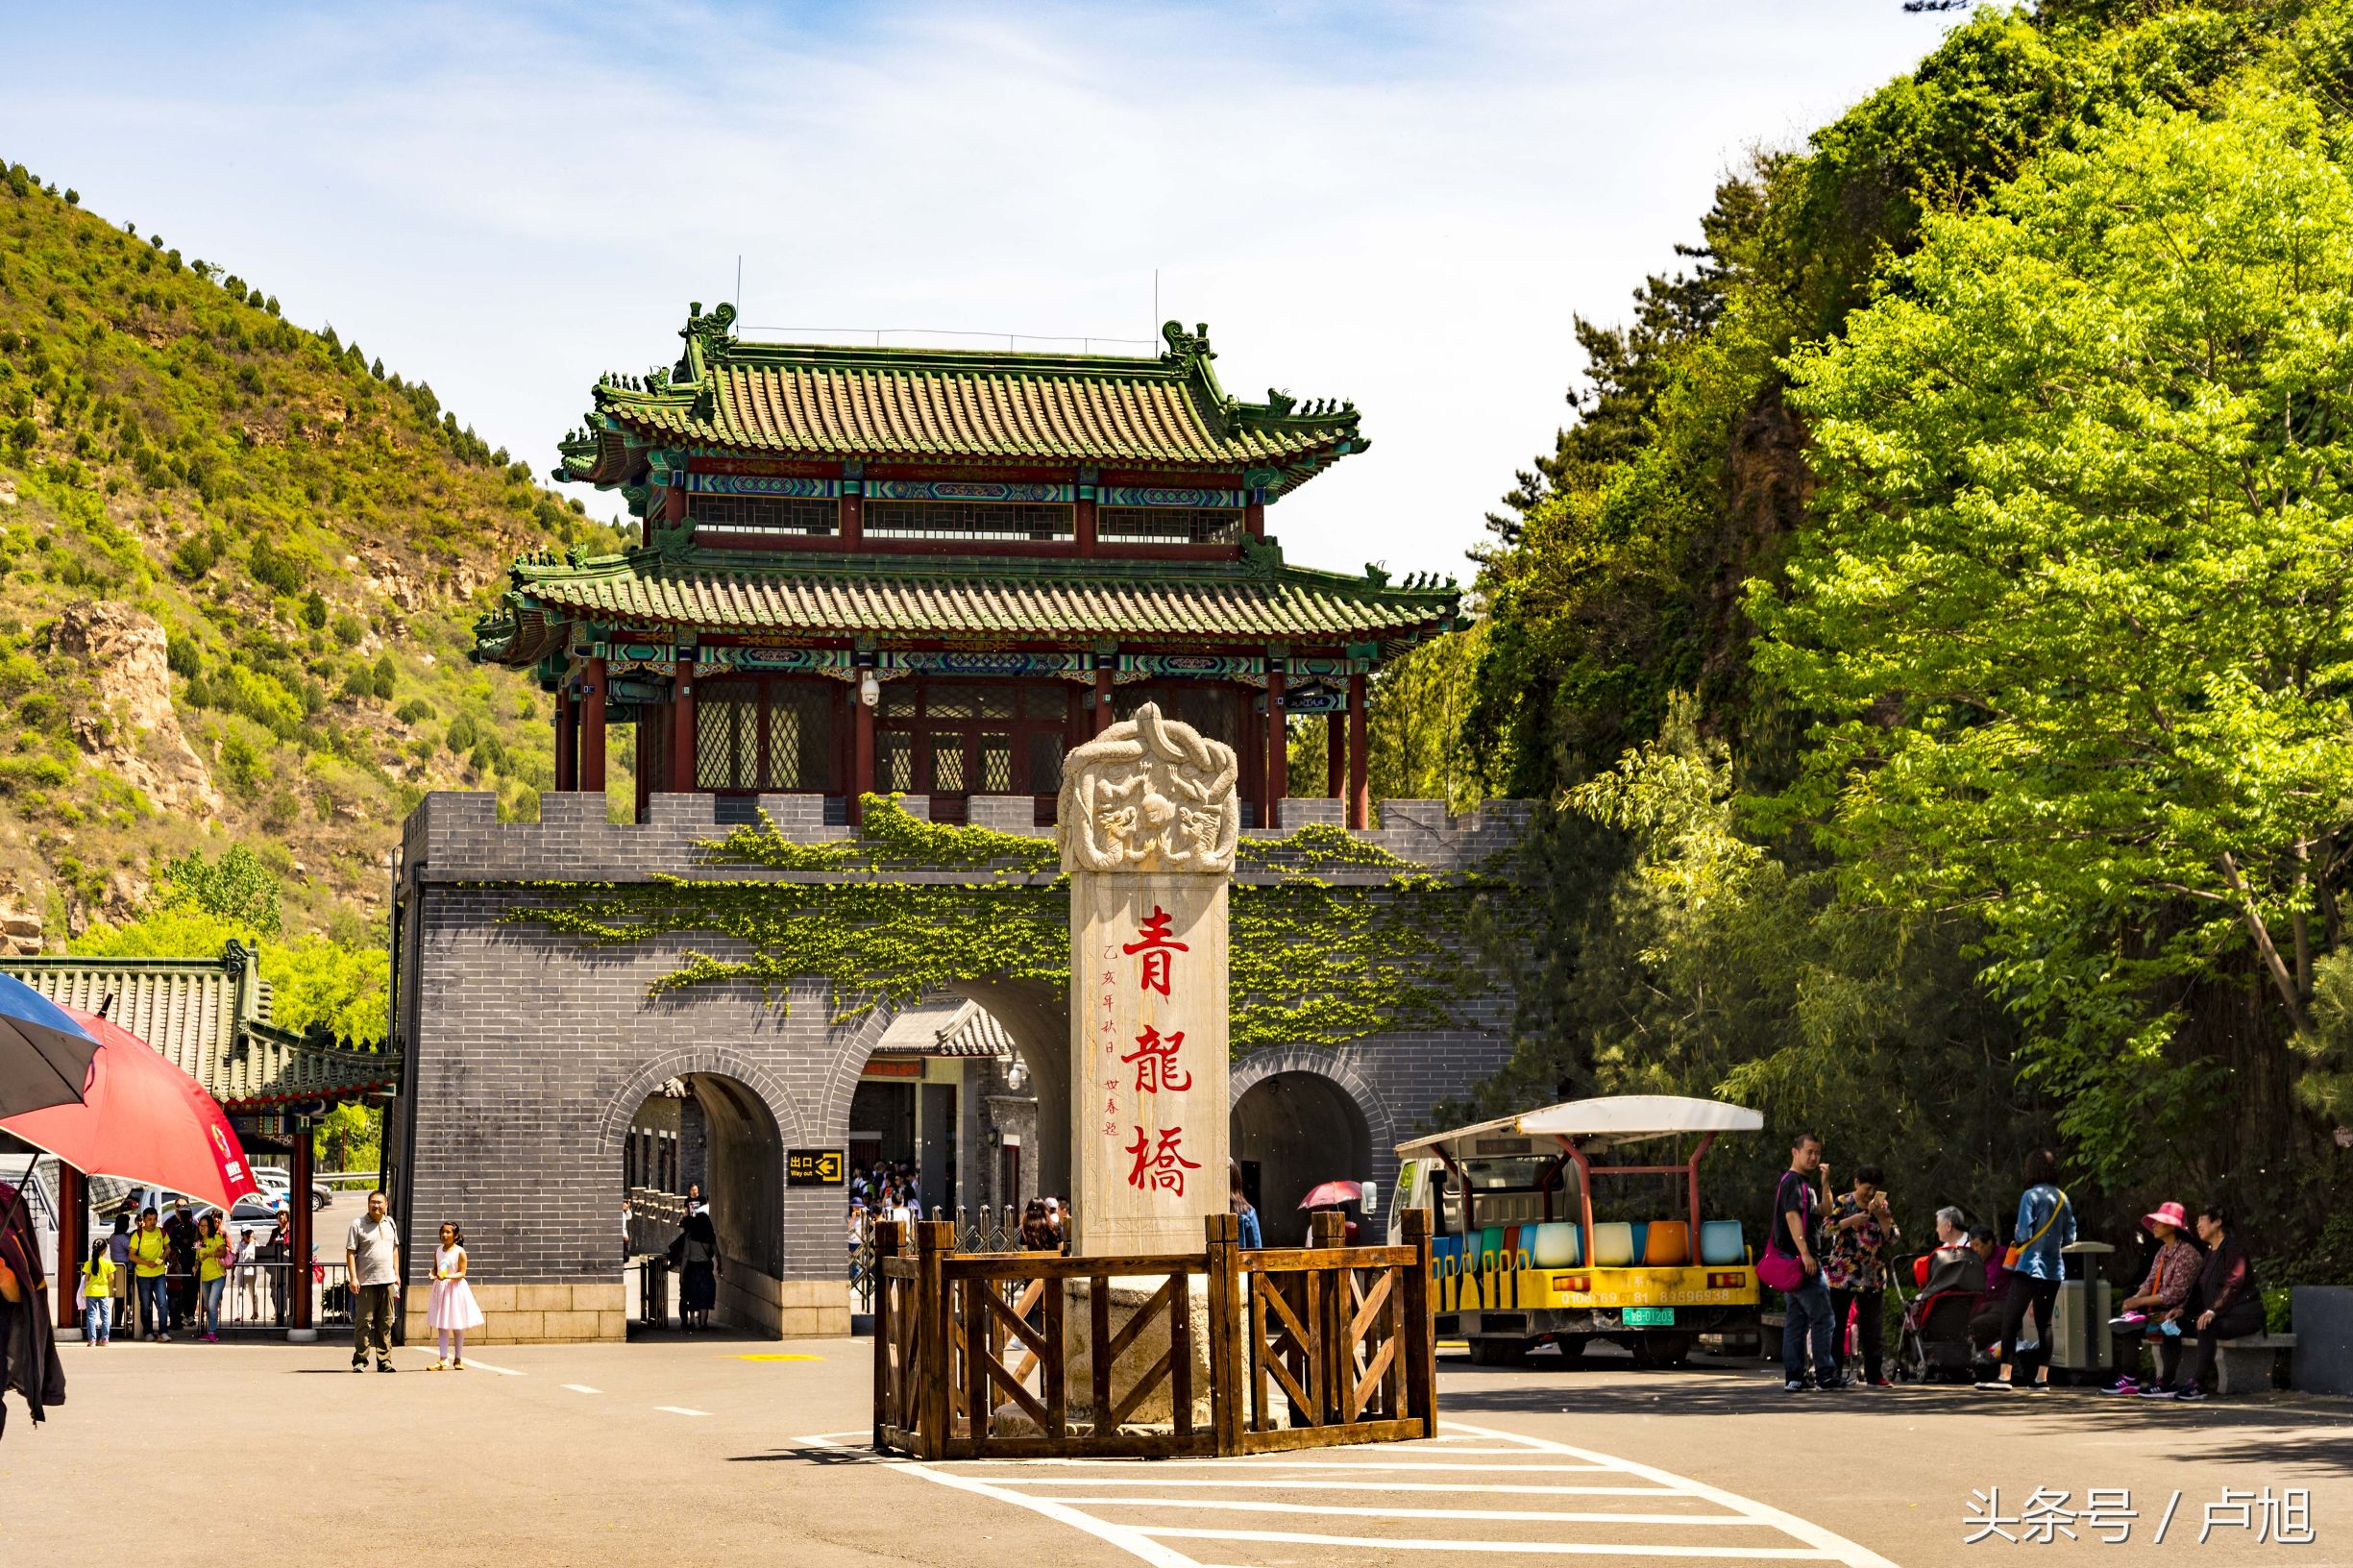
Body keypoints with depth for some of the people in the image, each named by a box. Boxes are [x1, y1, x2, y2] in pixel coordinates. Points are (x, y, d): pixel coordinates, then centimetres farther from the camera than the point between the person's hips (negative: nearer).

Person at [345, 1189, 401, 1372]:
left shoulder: (390, 1223, 13)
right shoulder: (358, 1224, -3)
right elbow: (350, 1253, -5)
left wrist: (397, 1274, 16)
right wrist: (353, 1278, -13)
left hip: (387, 1281, 5)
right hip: (366, 1281, -5)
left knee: (385, 1323, 6)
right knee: (364, 1321, -5)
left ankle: (384, 1361, 11)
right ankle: (359, 1360, 0)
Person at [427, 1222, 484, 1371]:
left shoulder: (460, 1252, -9)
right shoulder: (438, 1251, 5)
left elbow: (462, 1273, -11)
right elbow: (435, 1268, 14)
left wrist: (447, 1276, -25)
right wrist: (434, 1274, -8)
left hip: (455, 1289, -4)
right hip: (440, 1289, 4)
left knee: (457, 1327, 6)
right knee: (442, 1326, 0)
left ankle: (458, 1360, 16)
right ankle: (443, 1360, -1)